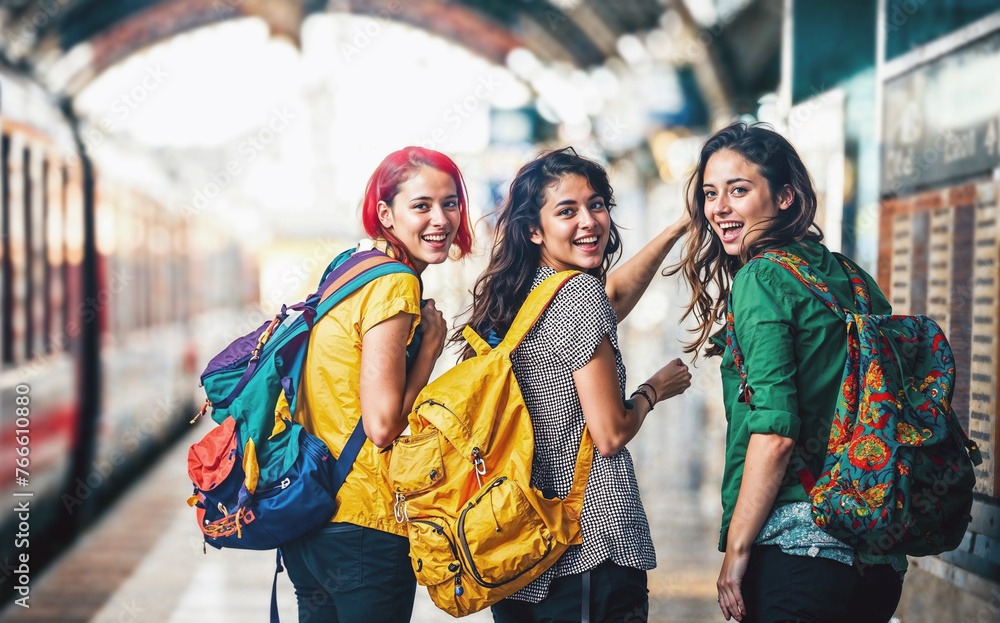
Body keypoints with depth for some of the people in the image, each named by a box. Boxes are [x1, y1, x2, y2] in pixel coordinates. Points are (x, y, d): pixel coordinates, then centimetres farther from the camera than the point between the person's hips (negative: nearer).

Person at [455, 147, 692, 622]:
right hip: (594, 541, -8)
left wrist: (679, 228, 32)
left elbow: (612, 294, 28)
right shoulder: (581, 294, -14)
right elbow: (610, 436, -15)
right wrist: (655, 389, 4)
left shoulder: (516, 295, 9)